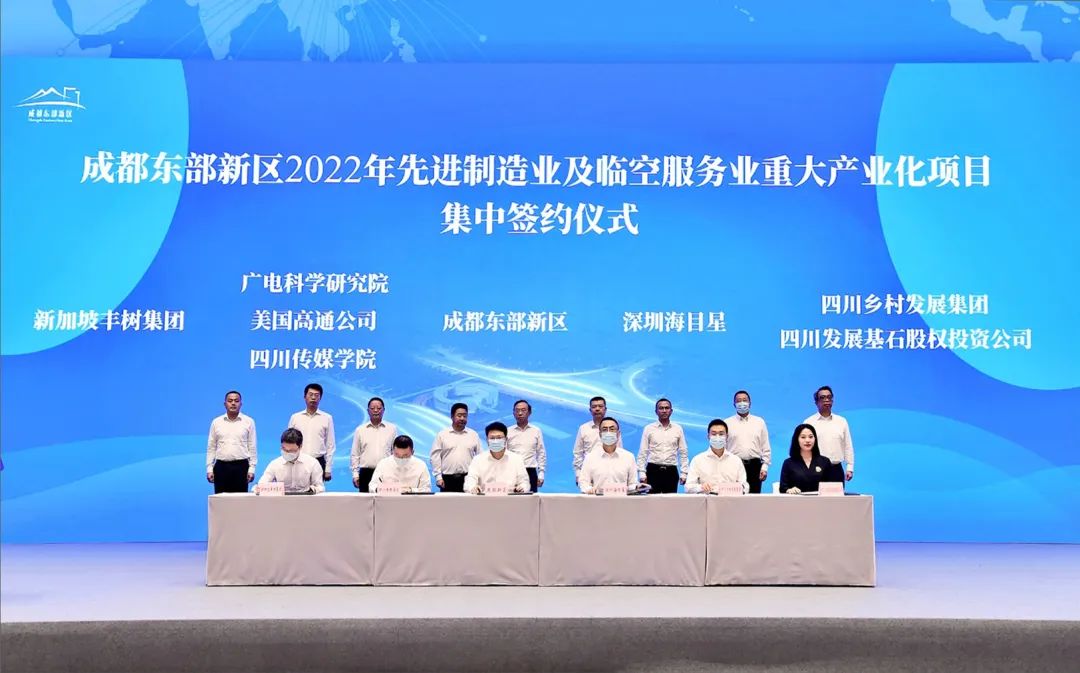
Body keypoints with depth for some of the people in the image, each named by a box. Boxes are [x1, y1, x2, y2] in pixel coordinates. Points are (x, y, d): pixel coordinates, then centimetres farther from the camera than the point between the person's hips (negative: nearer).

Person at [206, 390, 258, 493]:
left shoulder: (249, 422, 3)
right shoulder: (216, 422, 7)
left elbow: (252, 447, 3)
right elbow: (211, 447, 9)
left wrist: (252, 469, -2)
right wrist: (209, 469, 4)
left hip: (241, 466, -1)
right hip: (221, 466, 1)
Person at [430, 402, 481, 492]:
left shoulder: (474, 435, 9)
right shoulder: (442, 435, 5)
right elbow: (435, 457, 3)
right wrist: (438, 477, -4)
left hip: (468, 479, 1)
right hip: (448, 479, -1)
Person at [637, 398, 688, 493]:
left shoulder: (678, 429, 8)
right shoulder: (649, 428, 4)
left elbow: (683, 453, 9)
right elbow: (642, 453, 3)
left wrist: (683, 473, 3)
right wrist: (642, 473, -5)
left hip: (671, 471, 1)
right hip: (653, 470, -1)